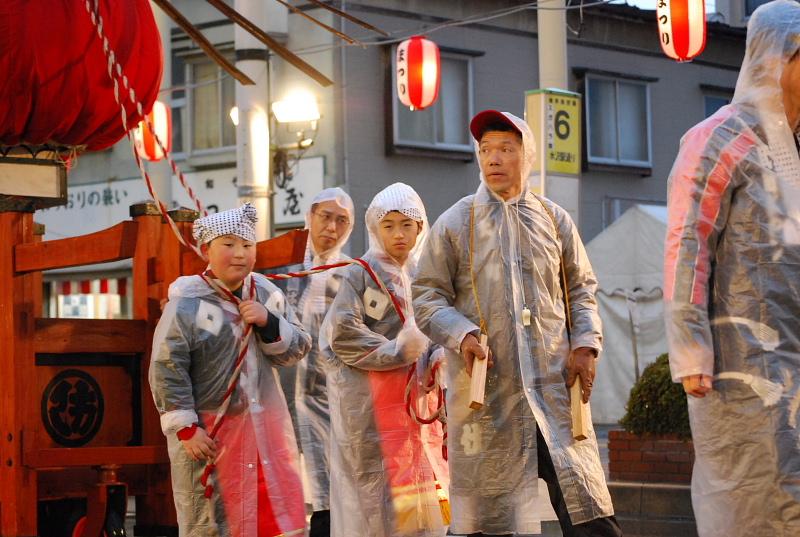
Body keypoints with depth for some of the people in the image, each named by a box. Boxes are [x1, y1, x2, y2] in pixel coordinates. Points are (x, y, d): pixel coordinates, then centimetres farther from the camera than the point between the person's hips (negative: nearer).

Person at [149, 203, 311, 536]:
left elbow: (297, 350, 6)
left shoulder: (266, 294, 4)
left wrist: (269, 323, -12)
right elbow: (167, 370, -14)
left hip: (266, 427, 5)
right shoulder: (188, 305, -13)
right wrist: (185, 428, -15)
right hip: (210, 433, -5)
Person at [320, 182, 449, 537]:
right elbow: (342, 332, -12)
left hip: (414, 397, 6)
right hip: (368, 399, -6)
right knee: (375, 491, -5)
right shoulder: (362, 272, -3)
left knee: (417, 490, 4)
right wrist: (394, 352, -14)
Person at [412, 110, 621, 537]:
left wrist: (586, 344, 4)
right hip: (486, 391, -2)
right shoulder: (454, 224, 7)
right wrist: (462, 335, -13)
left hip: (555, 386, 2)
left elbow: (581, 289, 20)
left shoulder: (554, 220, 14)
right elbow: (427, 298, 5)